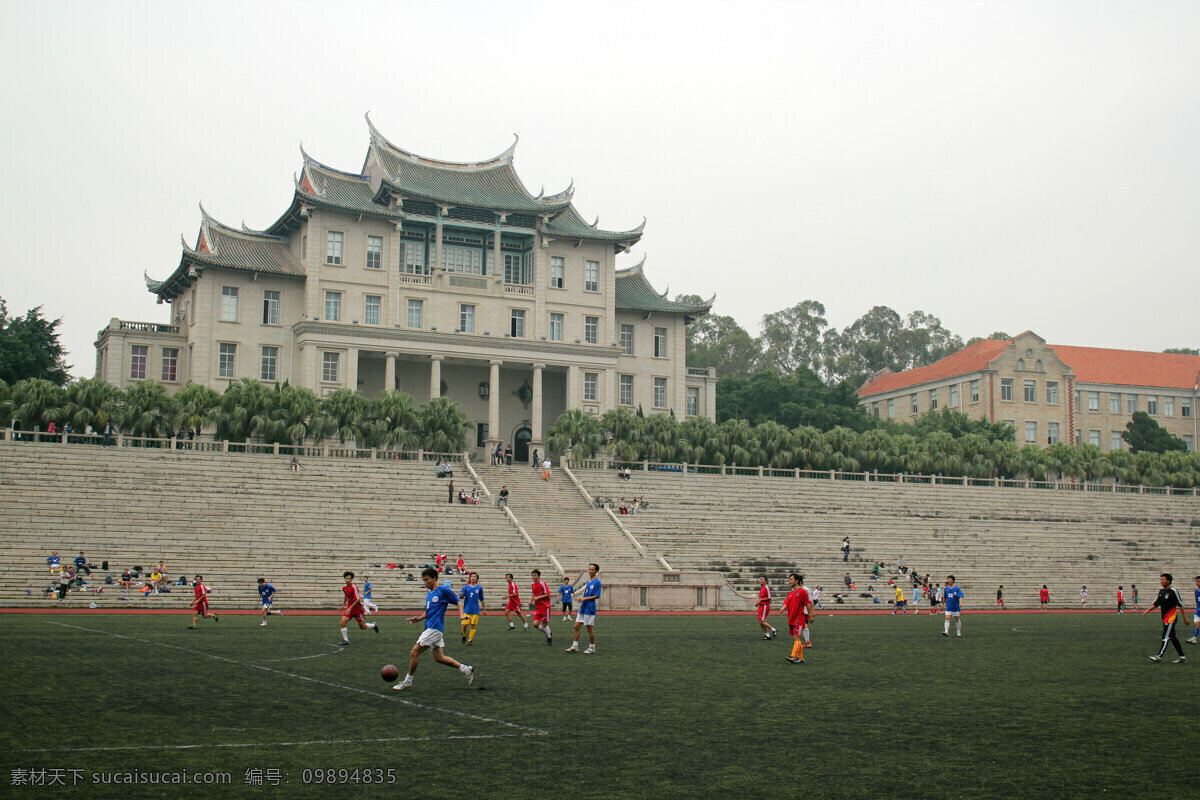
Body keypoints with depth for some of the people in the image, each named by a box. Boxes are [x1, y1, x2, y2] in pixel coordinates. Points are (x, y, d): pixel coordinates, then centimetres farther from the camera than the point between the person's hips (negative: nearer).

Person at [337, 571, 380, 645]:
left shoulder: (354, 587, -20)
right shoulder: (344, 587, 2)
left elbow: (358, 599, -22)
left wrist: (350, 608, -25)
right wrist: (343, 605, 22)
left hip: (357, 609, -6)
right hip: (349, 608, 6)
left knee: (362, 626, 6)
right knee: (342, 622, -14)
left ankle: (373, 625, 37)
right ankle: (345, 640, -5)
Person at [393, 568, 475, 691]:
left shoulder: (443, 590, -8)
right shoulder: (429, 593, 17)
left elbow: (458, 602, -5)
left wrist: (461, 615, -20)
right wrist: (418, 619, 7)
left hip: (435, 629, -9)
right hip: (430, 628, 9)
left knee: (414, 653, -7)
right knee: (439, 657, 12)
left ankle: (407, 682, 4)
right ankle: (466, 670, 20)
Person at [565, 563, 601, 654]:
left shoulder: (597, 582, -10)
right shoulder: (588, 581, 14)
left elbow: (597, 596, -16)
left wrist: (585, 598, -19)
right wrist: (581, 601, 15)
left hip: (590, 609, -8)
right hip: (583, 608, 8)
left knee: (590, 628, -1)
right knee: (576, 626, 6)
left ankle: (592, 648, 11)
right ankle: (575, 646, 13)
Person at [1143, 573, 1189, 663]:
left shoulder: (1173, 591, -13)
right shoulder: (1161, 591, 10)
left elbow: (1180, 604, -10)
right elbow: (1156, 603, 15)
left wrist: (1184, 617, -8)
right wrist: (1148, 610, 3)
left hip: (1171, 618, -8)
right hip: (1165, 618, 8)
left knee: (1166, 637, -8)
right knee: (1172, 637, 10)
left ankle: (1159, 656, -8)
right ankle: (1182, 657, 16)